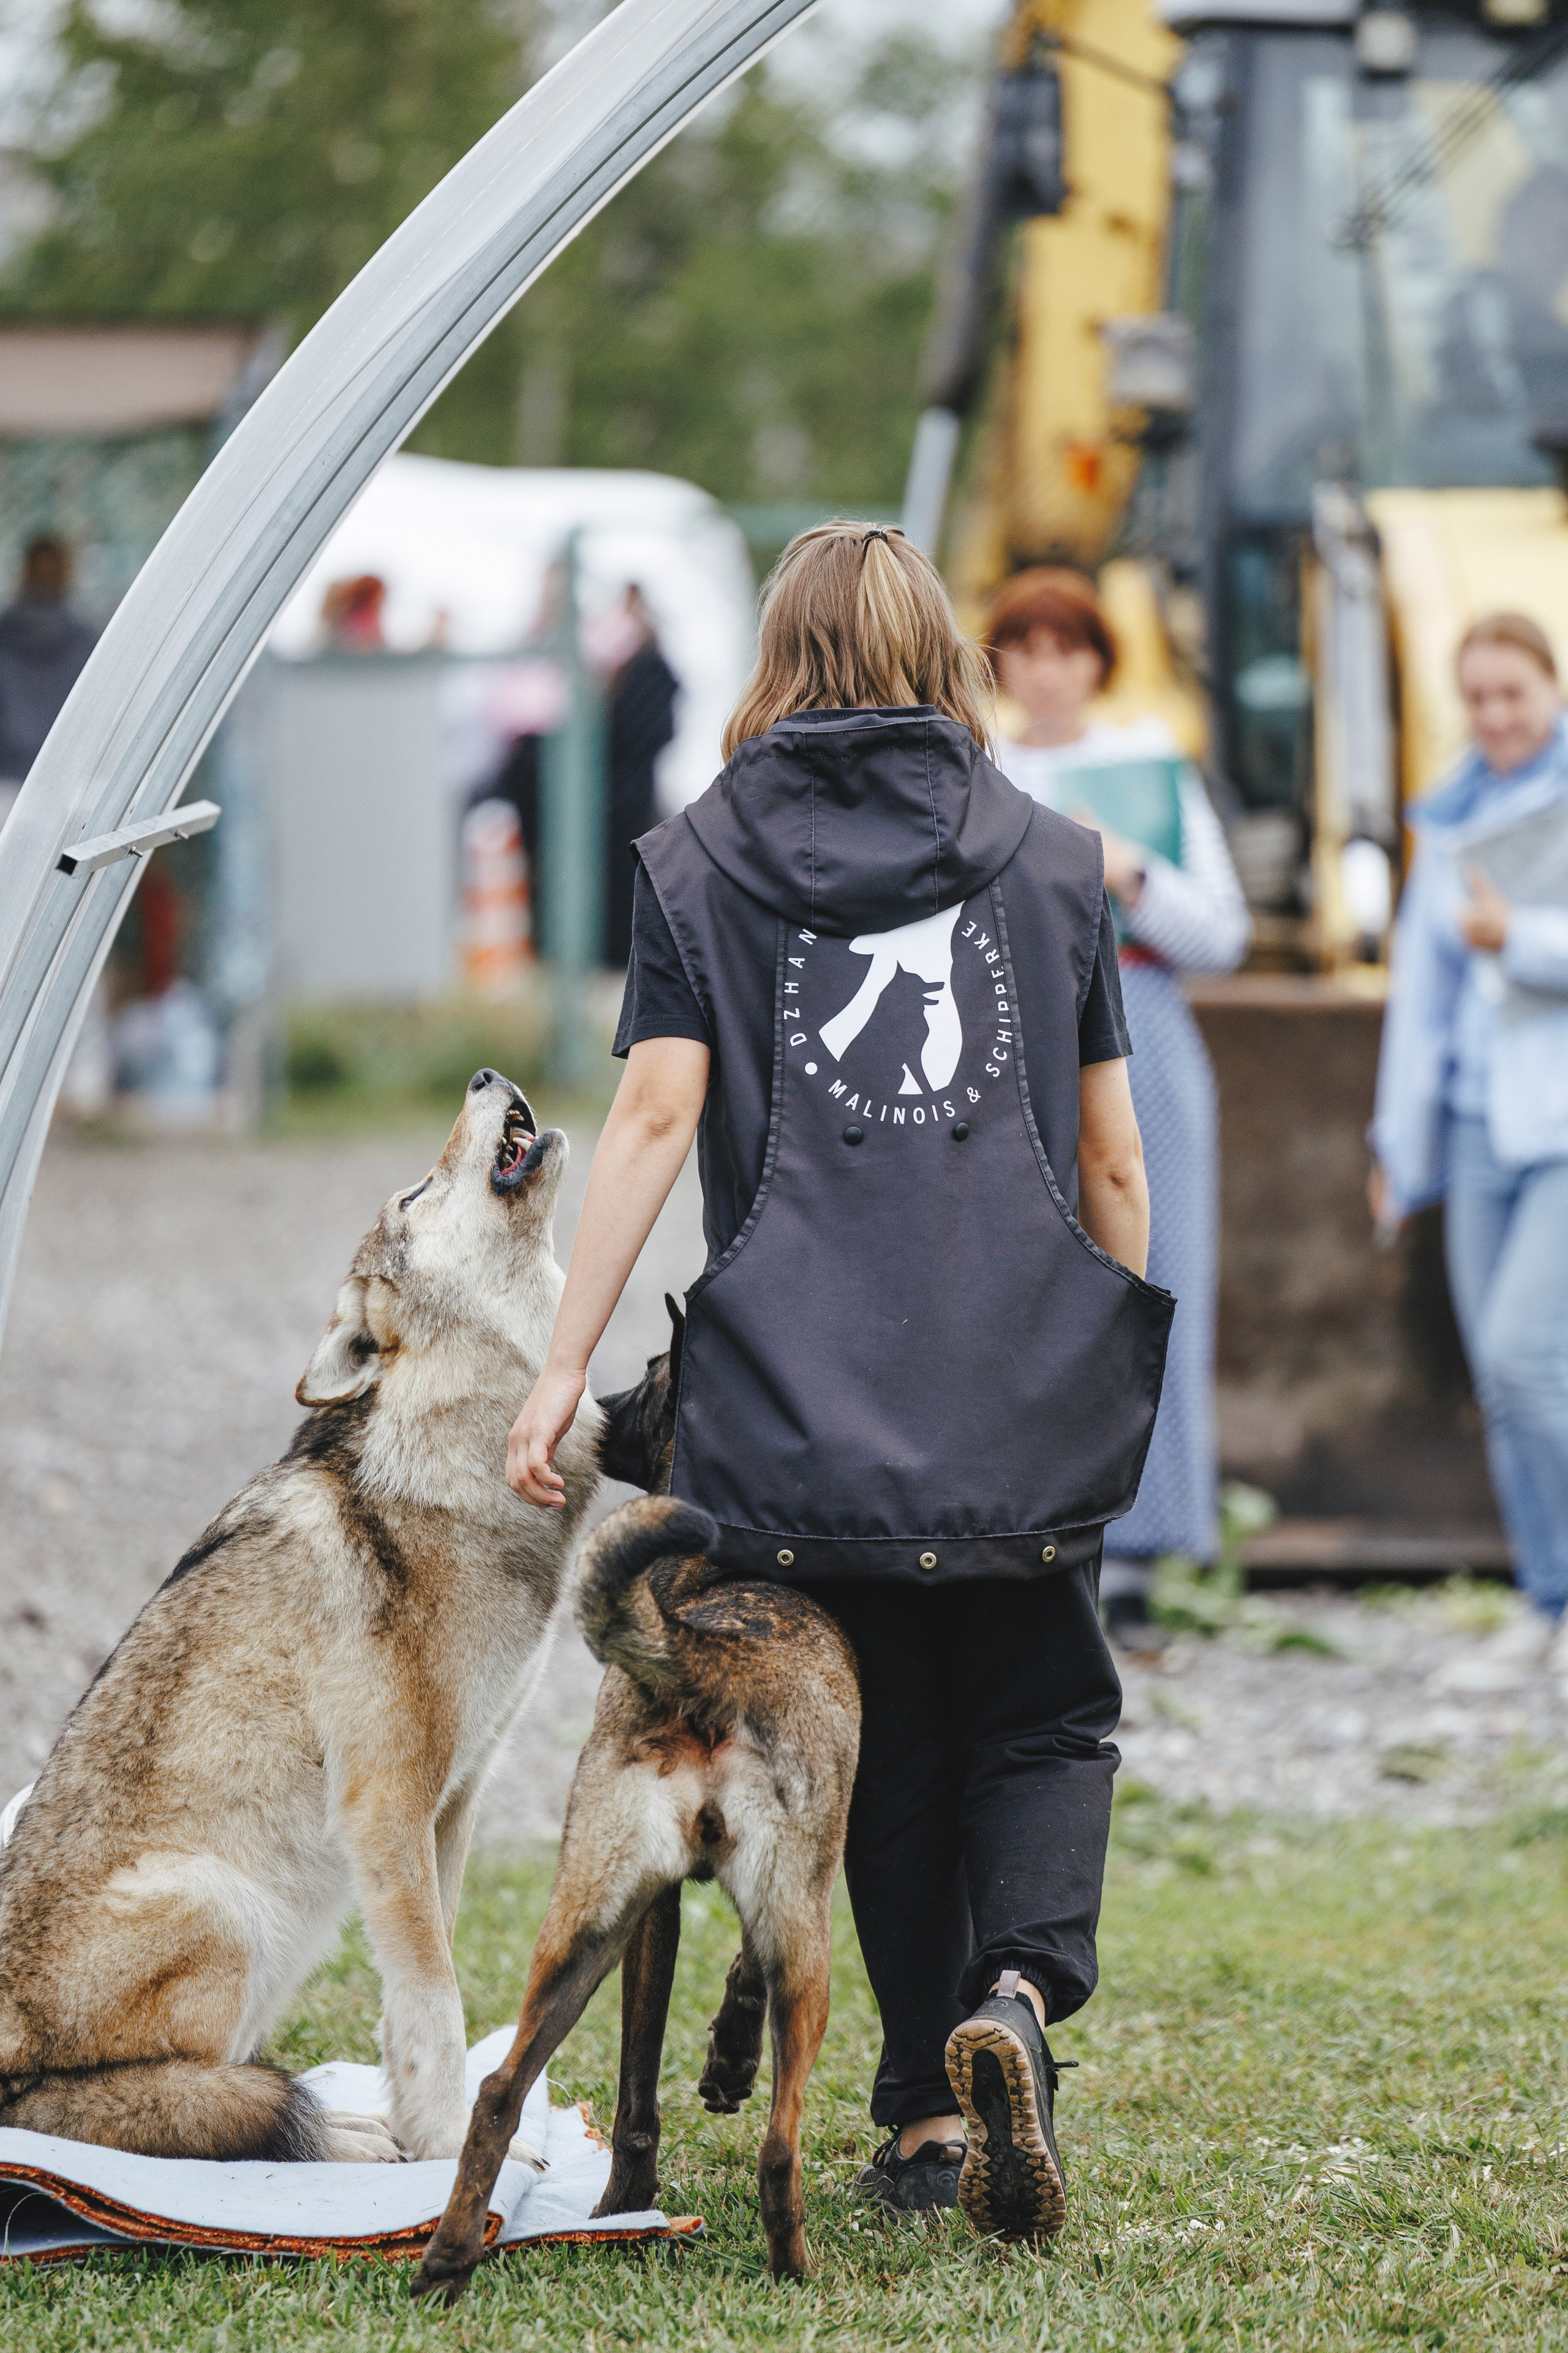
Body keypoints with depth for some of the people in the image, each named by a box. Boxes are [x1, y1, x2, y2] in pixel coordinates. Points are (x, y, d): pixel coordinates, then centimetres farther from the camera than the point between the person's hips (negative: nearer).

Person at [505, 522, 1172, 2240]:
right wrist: (1129, 1364, 20)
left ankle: (926, 2103, 11)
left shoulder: (701, 862, 5)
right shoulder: (1051, 861, 8)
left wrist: (565, 1364, -4)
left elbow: (654, 1120, -5)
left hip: (810, 1403, 0)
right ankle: (1021, 1987, -14)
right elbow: (1111, 1160, 9)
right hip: (1025, 1392, 0)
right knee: (1042, 1713, 12)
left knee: (890, 1743, 13)